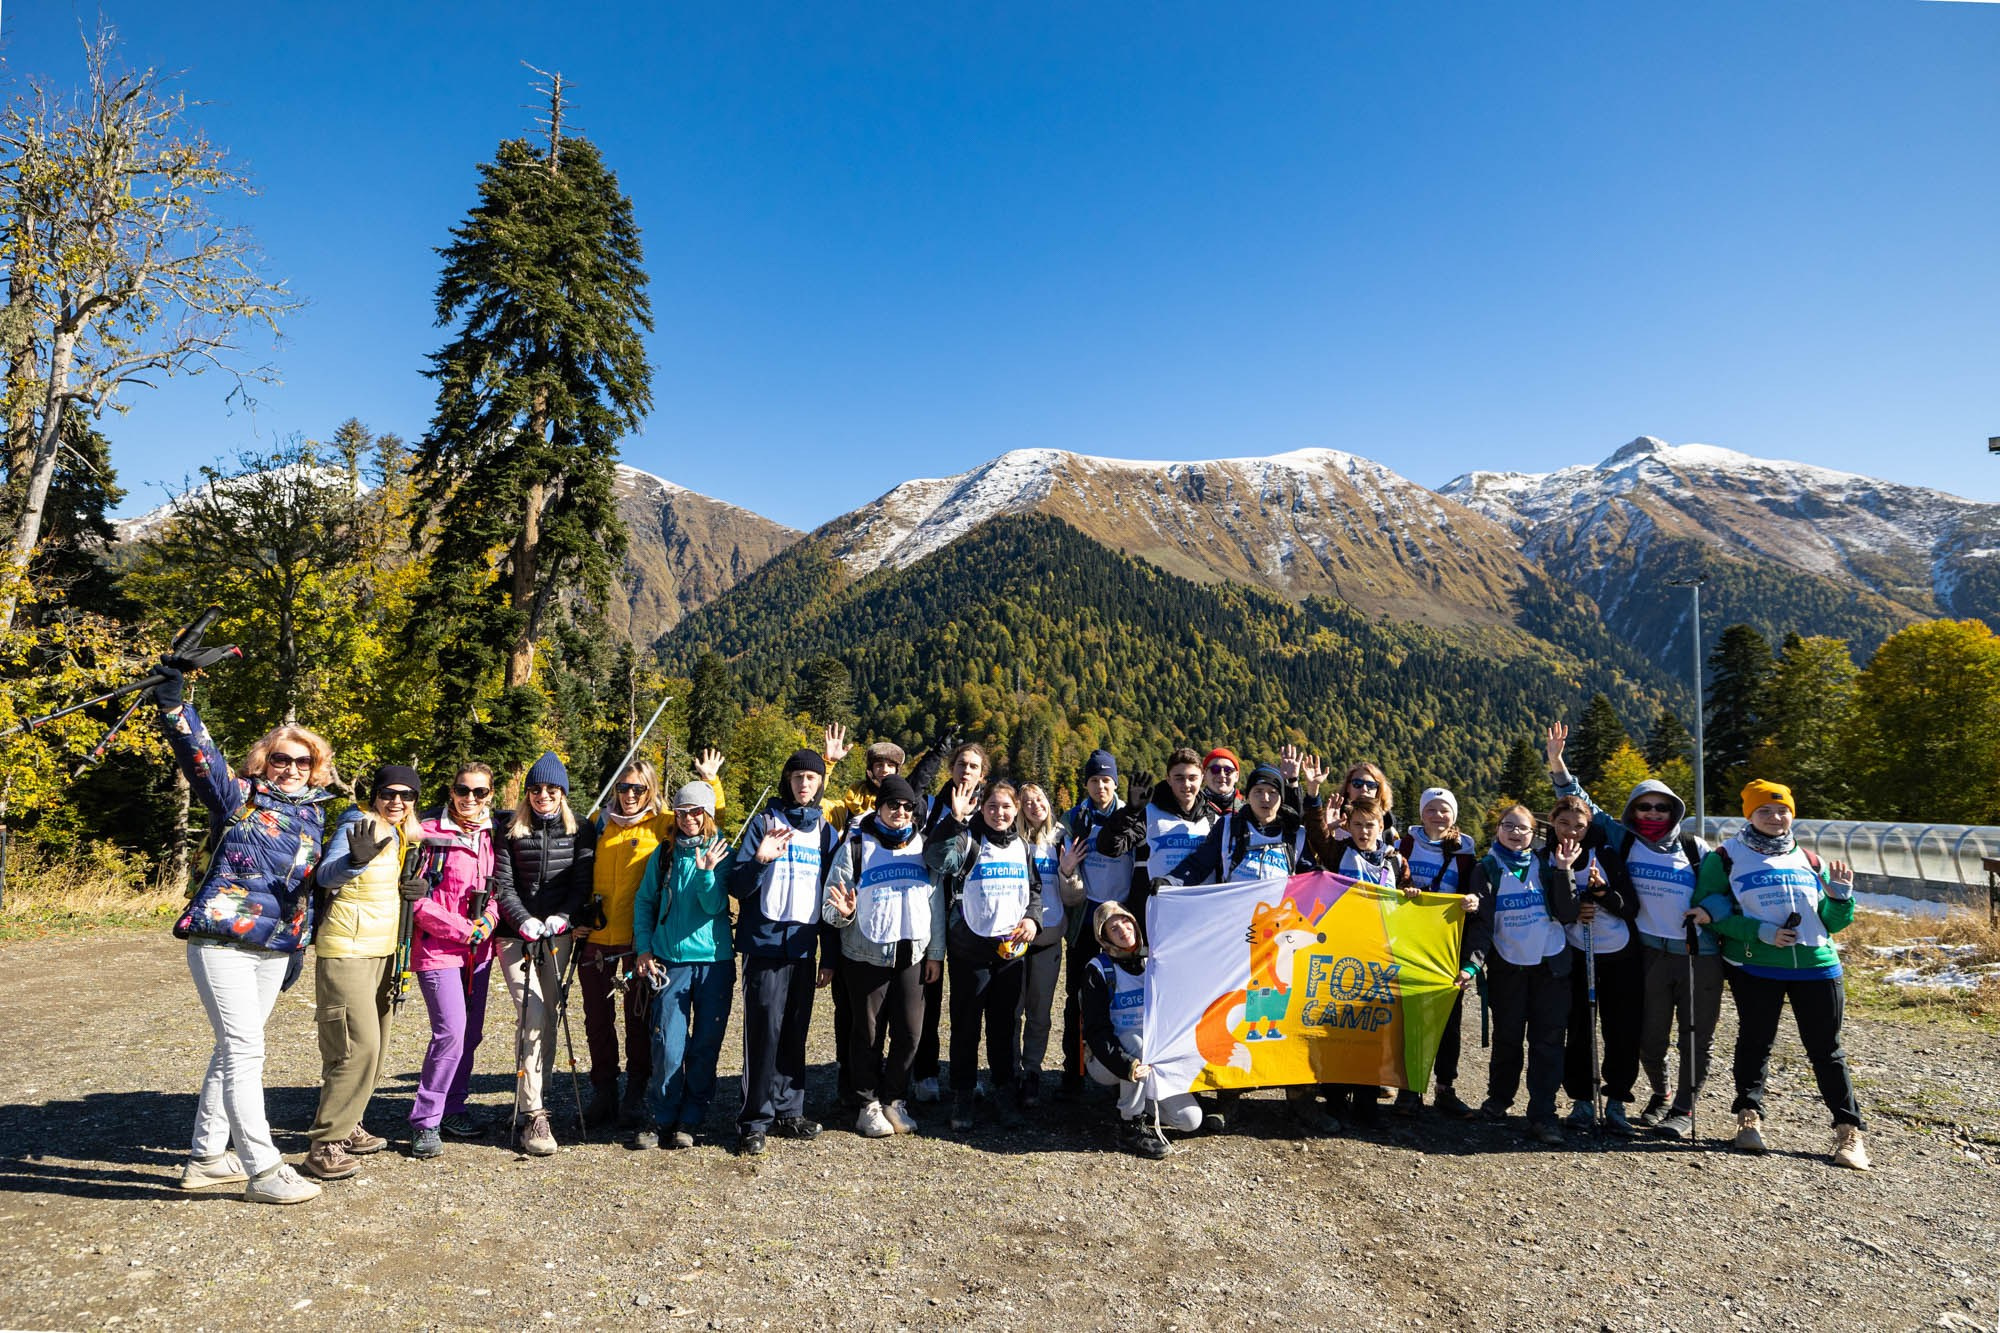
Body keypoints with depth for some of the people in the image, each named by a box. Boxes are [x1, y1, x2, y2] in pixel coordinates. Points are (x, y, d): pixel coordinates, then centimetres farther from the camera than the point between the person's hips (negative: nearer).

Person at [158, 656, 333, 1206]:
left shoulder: (312, 814, 12)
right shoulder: (238, 799, -4)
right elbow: (198, 754, -21)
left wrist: (300, 943, 19)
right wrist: (173, 700, -35)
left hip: (274, 948, 7)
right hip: (222, 940, -6)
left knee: (235, 1050, 15)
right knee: (244, 1049, -8)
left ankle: (206, 1155, 28)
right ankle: (263, 1170, -3)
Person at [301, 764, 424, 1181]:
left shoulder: (402, 836, 8)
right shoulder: (356, 827, -15)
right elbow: (326, 875, -30)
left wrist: (417, 888, -1)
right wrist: (357, 858, -51)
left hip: (383, 950, 8)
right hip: (346, 950, -8)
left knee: (373, 1044, 15)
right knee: (358, 1046, -14)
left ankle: (346, 1126, 29)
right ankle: (325, 1145, -6)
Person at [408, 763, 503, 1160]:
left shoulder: (493, 833, 7)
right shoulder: (430, 832, -10)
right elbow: (414, 896, -12)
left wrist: (491, 917, -4)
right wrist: (460, 929, -14)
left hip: (479, 948, 6)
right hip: (438, 946, -6)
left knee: (471, 1032, 11)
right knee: (451, 1030, -13)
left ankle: (453, 1108, 26)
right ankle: (424, 1121, 1)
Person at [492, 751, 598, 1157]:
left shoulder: (581, 831, 4)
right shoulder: (512, 831, 2)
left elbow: (583, 883, 0)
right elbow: (502, 884, -2)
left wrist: (562, 916, -15)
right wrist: (523, 920, -17)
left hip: (558, 936, 2)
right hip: (516, 935, -2)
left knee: (548, 1019, 5)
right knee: (533, 1016, -13)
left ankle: (529, 1102, 20)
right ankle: (533, 1116, -10)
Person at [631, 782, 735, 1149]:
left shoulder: (720, 852, 1)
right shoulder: (664, 853, 6)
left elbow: (716, 906, -8)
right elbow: (644, 901, 11)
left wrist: (706, 871, -24)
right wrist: (644, 947, 2)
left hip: (714, 959, 0)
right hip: (670, 959, 1)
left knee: (706, 1046, 5)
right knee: (668, 1046, -2)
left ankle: (690, 1122, 19)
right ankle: (662, 1120, 15)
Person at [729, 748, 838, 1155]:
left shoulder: (825, 830, 12)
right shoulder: (764, 822, 0)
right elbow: (738, 885, -4)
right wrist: (760, 861, -25)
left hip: (804, 945, 4)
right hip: (766, 942, -4)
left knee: (795, 1033, 9)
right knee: (764, 1030, -6)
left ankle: (788, 1111, 20)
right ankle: (755, 1120, 4)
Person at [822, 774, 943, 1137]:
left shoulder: (923, 845, 8)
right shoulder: (856, 844, -2)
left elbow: (936, 901, 10)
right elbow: (832, 899, -4)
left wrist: (936, 951, 7)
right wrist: (842, 913, -26)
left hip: (912, 954, 3)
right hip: (866, 954, -3)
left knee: (910, 1031, 4)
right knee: (867, 1031, 5)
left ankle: (895, 1100, 22)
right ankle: (869, 1104, 20)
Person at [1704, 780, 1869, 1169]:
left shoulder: (1810, 862, 14)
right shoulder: (1726, 858, 1)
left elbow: (1832, 922, 16)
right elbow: (1710, 908, -7)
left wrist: (1841, 894, -4)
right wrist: (1760, 931, -16)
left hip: (1816, 966, 3)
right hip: (1755, 967, -3)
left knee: (1826, 1049, 7)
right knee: (1755, 1041, 6)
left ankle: (1848, 1130, 15)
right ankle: (1749, 1117, 17)